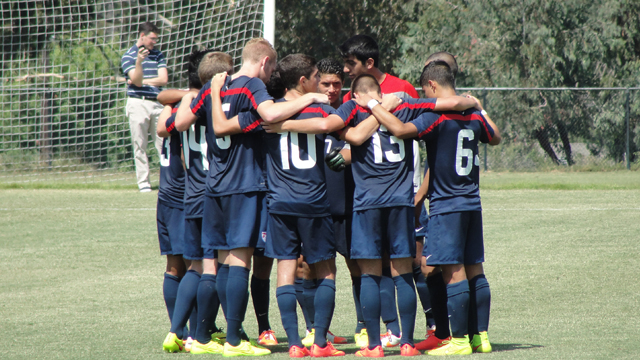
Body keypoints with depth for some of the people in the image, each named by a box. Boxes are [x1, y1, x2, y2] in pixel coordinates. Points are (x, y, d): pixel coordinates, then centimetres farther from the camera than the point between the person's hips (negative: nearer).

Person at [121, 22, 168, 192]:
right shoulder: (128, 56, 2)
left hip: (156, 103, 3)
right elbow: (136, 80, -10)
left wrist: (142, 81, -3)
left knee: (164, 144, -1)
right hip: (138, 103, -3)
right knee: (140, 146, -2)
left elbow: (163, 79, 5)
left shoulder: (158, 55, 14)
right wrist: (139, 62, -26)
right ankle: (143, 182, 1)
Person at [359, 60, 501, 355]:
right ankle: (480, 336, 13)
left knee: (453, 273, -6)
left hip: (446, 206, -7)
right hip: (472, 204, 7)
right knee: (474, 271, 10)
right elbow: (495, 138, 27)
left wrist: (372, 105, -17)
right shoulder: (473, 116, 7)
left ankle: (460, 340, -5)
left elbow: (401, 129, -29)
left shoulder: (436, 117, -15)